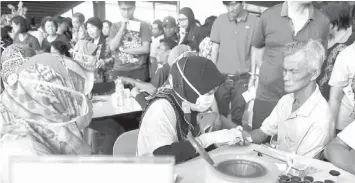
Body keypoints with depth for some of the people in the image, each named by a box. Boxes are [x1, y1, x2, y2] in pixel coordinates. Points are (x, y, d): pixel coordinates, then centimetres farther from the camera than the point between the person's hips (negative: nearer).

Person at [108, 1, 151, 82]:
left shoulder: (143, 25, 1)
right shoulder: (115, 26, 10)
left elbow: (145, 49, -9)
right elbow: (112, 47, -3)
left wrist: (122, 49, -6)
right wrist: (122, 28, -8)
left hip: (139, 70, -2)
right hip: (119, 70, 2)